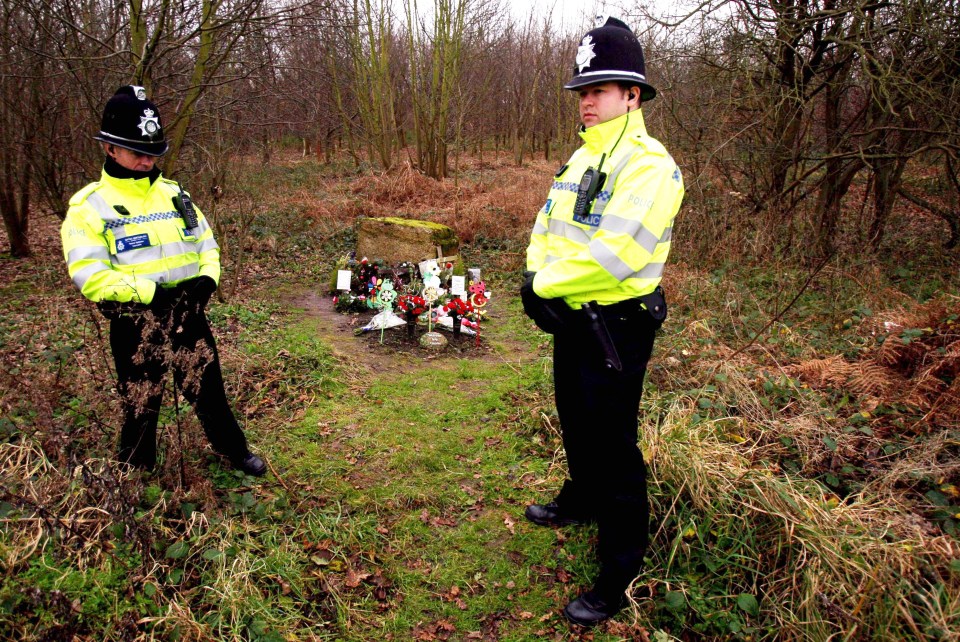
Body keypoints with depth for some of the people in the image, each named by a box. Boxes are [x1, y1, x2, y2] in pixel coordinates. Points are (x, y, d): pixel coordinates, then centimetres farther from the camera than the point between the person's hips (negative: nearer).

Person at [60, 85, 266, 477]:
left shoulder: (174, 193, 6)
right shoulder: (90, 205, -8)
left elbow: (206, 242, 12)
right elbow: (89, 275, -16)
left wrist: (208, 277, -9)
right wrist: (151, 291, -24)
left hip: (188, 314, 3)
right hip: (135, 324, -3)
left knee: (209, 391, 15)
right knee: (140, 406, 12)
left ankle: (235, 451, 35)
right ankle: (135, 476, 34)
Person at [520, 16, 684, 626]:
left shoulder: (648, 164, -19)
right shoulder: (581, 159, 12)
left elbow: (616, 252, -29)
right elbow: (547, 227, 11)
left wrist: (546, 285, -19)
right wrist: (537, 277, -8)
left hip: (615, 329, -9)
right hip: (571, 320, 9)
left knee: (612, 446, 0)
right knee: (576, 422, 26)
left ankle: (620, 574, 16)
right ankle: (581, 500, 51)